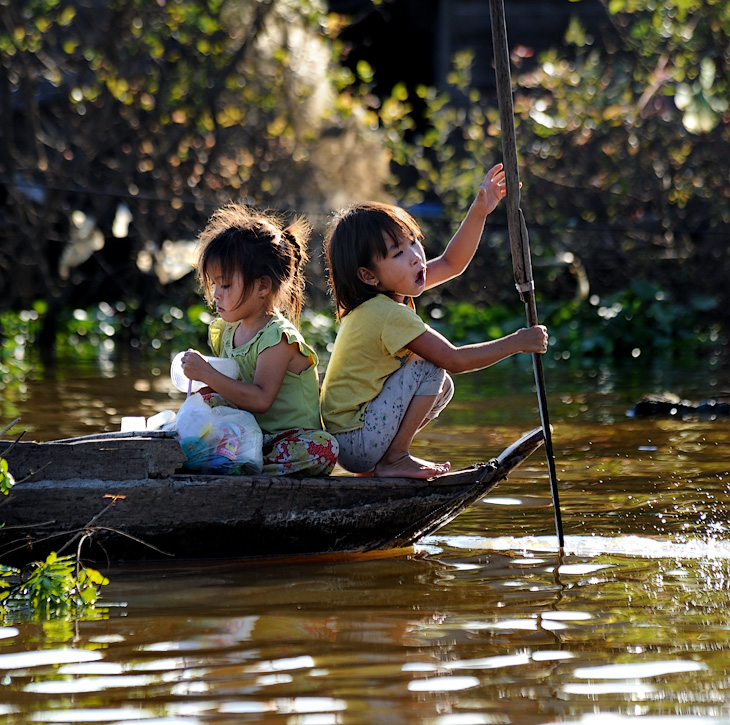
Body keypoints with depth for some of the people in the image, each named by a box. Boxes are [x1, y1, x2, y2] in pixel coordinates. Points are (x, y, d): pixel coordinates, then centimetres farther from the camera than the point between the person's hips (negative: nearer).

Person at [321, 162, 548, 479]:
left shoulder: (387, 294, 6)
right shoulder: (388, 314, -22)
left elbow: (451, 263, 17)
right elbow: (454, 359, -21)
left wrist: (479, 211, 8)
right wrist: (516, 342, -12)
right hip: (355, 441, -10)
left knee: (442, 388, 16)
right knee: (430, 369, -12)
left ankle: (381, 462, 14)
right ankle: (393, 460, -7)